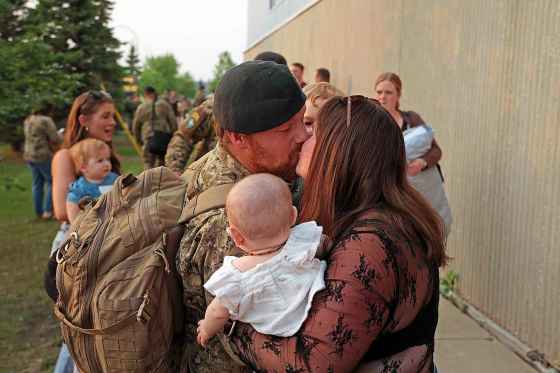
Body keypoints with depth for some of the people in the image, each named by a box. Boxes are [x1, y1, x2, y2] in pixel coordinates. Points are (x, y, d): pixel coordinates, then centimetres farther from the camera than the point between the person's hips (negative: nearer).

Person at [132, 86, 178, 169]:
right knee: (161, 164, 13)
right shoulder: (165, 105, 4)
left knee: (148, 165, 1)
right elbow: (173, 122, 2)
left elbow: (135, 127, 9)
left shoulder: (141, 108, 4)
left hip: (148, 138, -1)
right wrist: (172, 136, 12)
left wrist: (139, 139, 22)